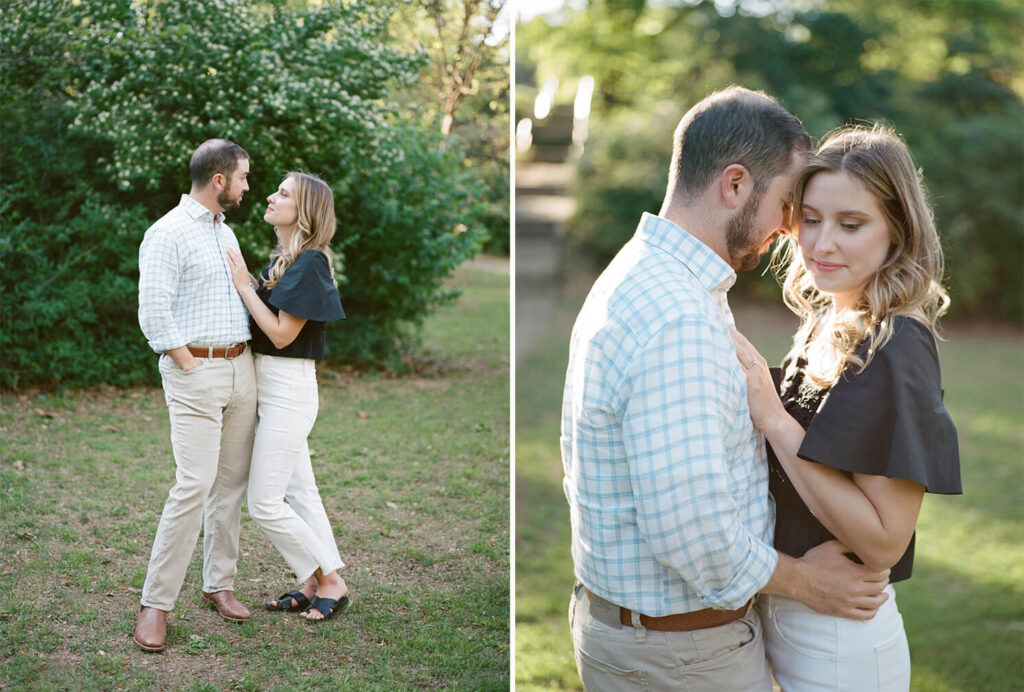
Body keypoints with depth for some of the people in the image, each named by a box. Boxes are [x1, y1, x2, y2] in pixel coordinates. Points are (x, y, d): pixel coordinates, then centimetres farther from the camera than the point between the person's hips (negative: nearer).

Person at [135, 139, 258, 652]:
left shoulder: (225, 232, 17)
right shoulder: (168, 233, -10)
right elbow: (153, 313, -15)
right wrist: (190, 366, -13)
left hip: (240, 367, 8)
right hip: (195, 371, -8)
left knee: (232, 482, 9)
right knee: (194, 485, -13)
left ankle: (219, 583, 20)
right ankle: (155, 603, -5)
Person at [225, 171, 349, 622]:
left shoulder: (308, 263, -16)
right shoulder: (282, 260, 12)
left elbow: (282, 334, -19)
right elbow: (263, 318, 12)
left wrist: (244, 285, -15)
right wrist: (244, 281, 2)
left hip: (288, 387, -10)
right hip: (272, 385, 10)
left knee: (264, 503, -6)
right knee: (299, 492, 13)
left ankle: (330, 581, 6)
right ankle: (315, 584, 21)